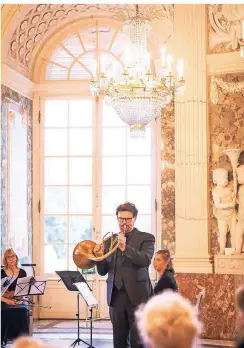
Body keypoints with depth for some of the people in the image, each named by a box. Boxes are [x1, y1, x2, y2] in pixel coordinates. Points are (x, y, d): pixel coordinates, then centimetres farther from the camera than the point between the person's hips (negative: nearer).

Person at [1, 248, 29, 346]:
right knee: (10, 311, -36)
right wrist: (6, 300, -17)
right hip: (4, 302, -1)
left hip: (18, 302, 2)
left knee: (22, 310, -33)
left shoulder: (22, 273, 11)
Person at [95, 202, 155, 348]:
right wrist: (99, 256, -8)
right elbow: (103, 271, 12)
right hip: (116, 296, 4)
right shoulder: (110, 240, 14)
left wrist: (125, 248, -26)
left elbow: (145, 260, -15)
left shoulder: (146, 238, 3)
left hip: (137, 294, -4)